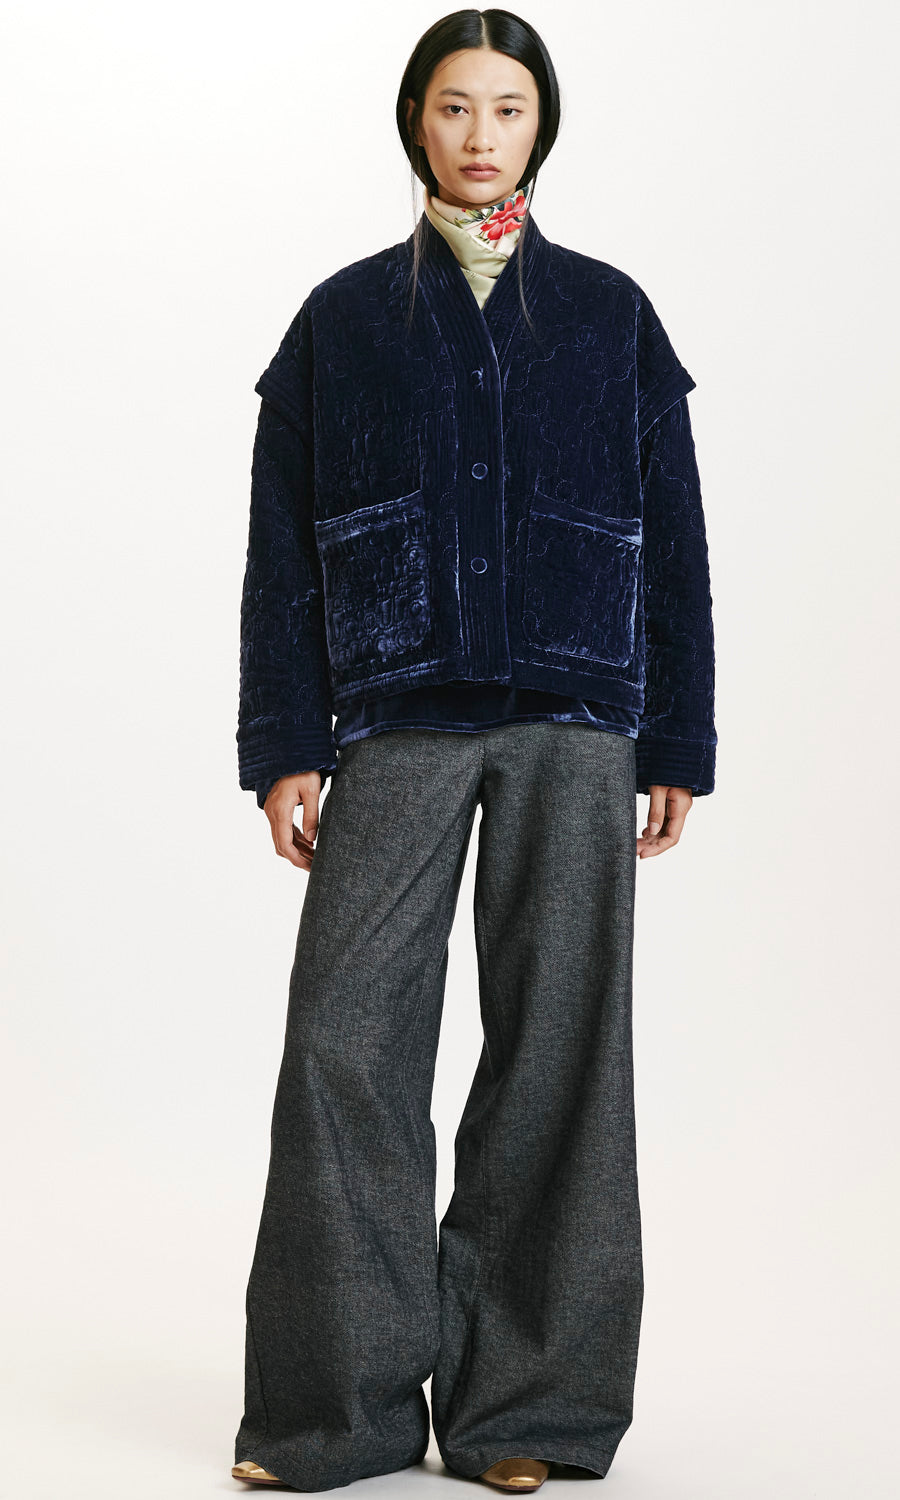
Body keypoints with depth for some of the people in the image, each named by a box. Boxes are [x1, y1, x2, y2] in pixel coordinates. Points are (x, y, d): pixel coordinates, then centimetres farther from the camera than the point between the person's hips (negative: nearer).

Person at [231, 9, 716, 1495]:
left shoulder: (608, 314, 12)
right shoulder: (345, 317, 11)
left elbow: (671, 537, 11)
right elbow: (283, 548, 9)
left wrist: (675, 745, 5)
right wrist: (286, 746, 1)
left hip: (573, 728, 0)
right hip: (396, 726, 0)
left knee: (554, 1044, -1)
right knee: (348, 1040, -7)